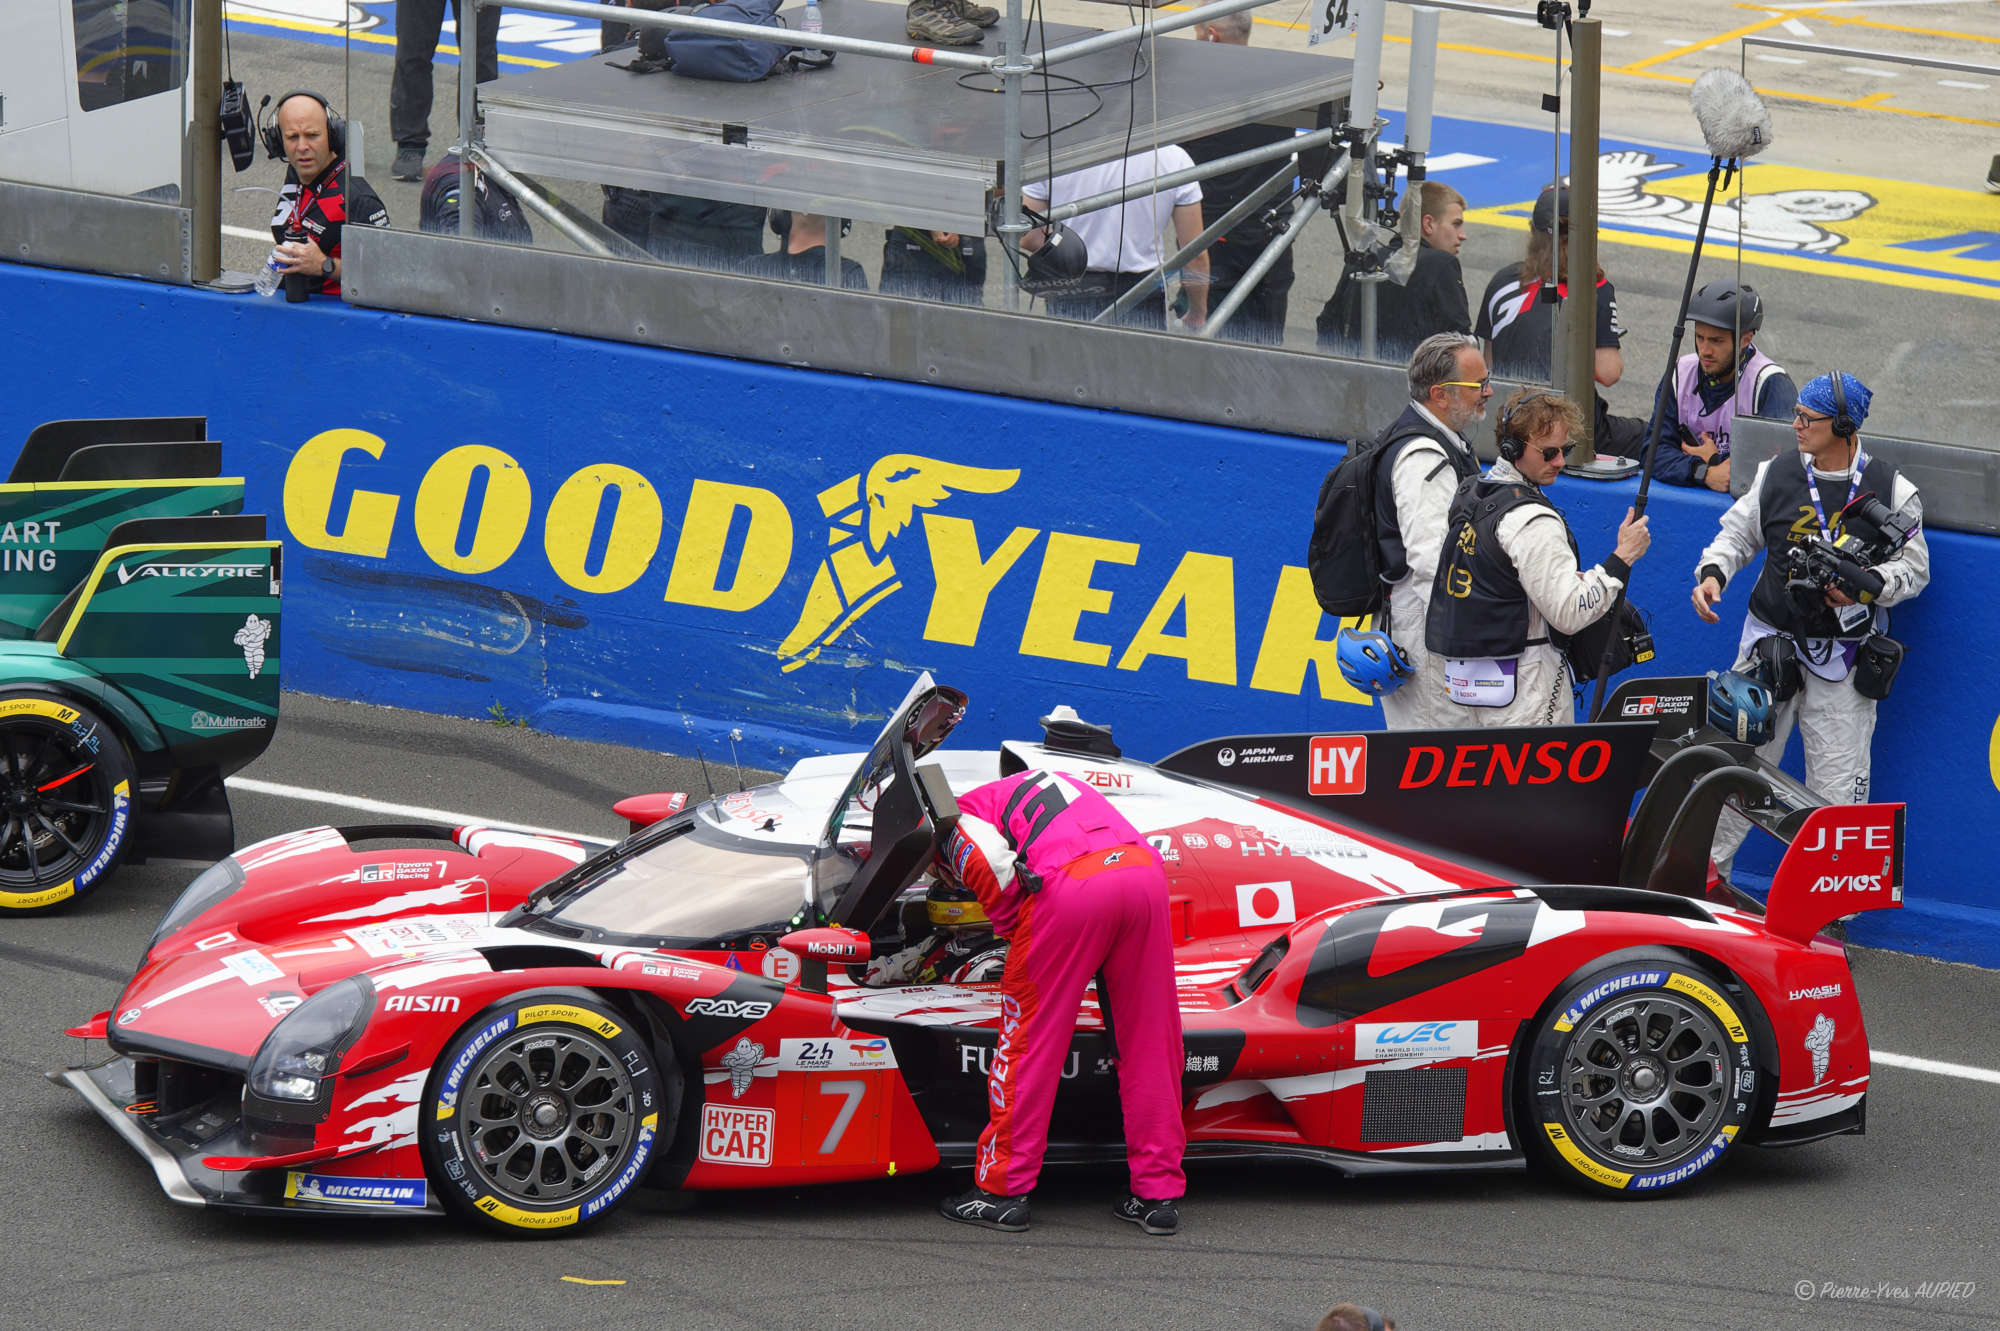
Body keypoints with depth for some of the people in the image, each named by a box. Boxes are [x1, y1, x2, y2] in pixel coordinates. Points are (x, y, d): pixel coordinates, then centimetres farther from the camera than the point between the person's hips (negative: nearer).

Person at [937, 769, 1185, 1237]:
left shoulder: (959, 817, 18)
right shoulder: (1050, 783, 39)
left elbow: (997, 877, -3)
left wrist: (1015, 936, 14)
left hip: (1069, 884, -5)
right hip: (1146, 876, 6)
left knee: (1028, 1037, 6)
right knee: (1149, 1040, 12)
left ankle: (1002, 1190, 10)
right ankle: (1159, 1193, 15)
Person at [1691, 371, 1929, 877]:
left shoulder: (1891, 490, -5)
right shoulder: (1776, 475, 2)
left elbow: (1913, 567, 0)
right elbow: (1738, 533, 13)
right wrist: (1712, 572, -5)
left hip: (1842, 656, -2)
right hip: (1770, 640, 2)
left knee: (1837, 779, 0)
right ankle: (1708, 865, 21)